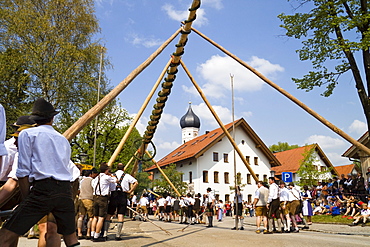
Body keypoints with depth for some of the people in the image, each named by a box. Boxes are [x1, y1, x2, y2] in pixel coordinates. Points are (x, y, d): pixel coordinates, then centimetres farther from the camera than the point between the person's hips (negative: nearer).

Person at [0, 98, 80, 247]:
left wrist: (27, 200, 8)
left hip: (42, 189, -5)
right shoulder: (64, 140, 20)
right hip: (66, 191, 5)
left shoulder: (27, 134, 7)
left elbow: (23, 172, 0)